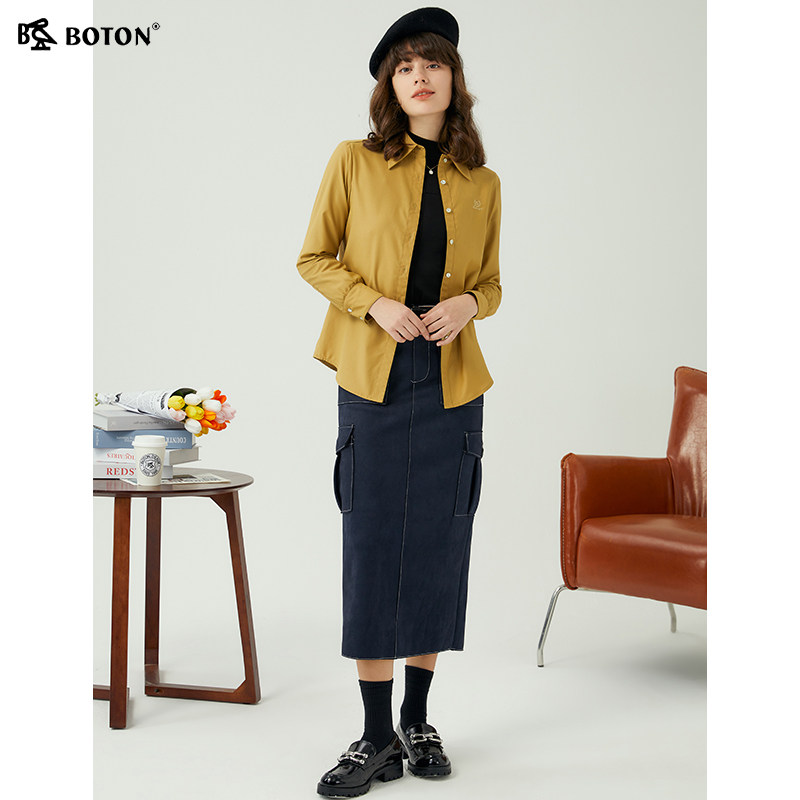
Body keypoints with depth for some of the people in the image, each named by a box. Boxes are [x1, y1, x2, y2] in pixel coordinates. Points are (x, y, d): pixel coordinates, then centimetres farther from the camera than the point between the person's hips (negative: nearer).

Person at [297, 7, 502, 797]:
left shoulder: (482, 184, 8)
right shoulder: (354, 162, 1)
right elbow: (315, 258, 5)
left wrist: (468, 303, -7)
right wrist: (375, 303, -12)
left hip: (453, 385, 2)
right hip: (373, 382, -2)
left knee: (438, 550, 7)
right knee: (371, 551, -1)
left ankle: (418, 720, 24)